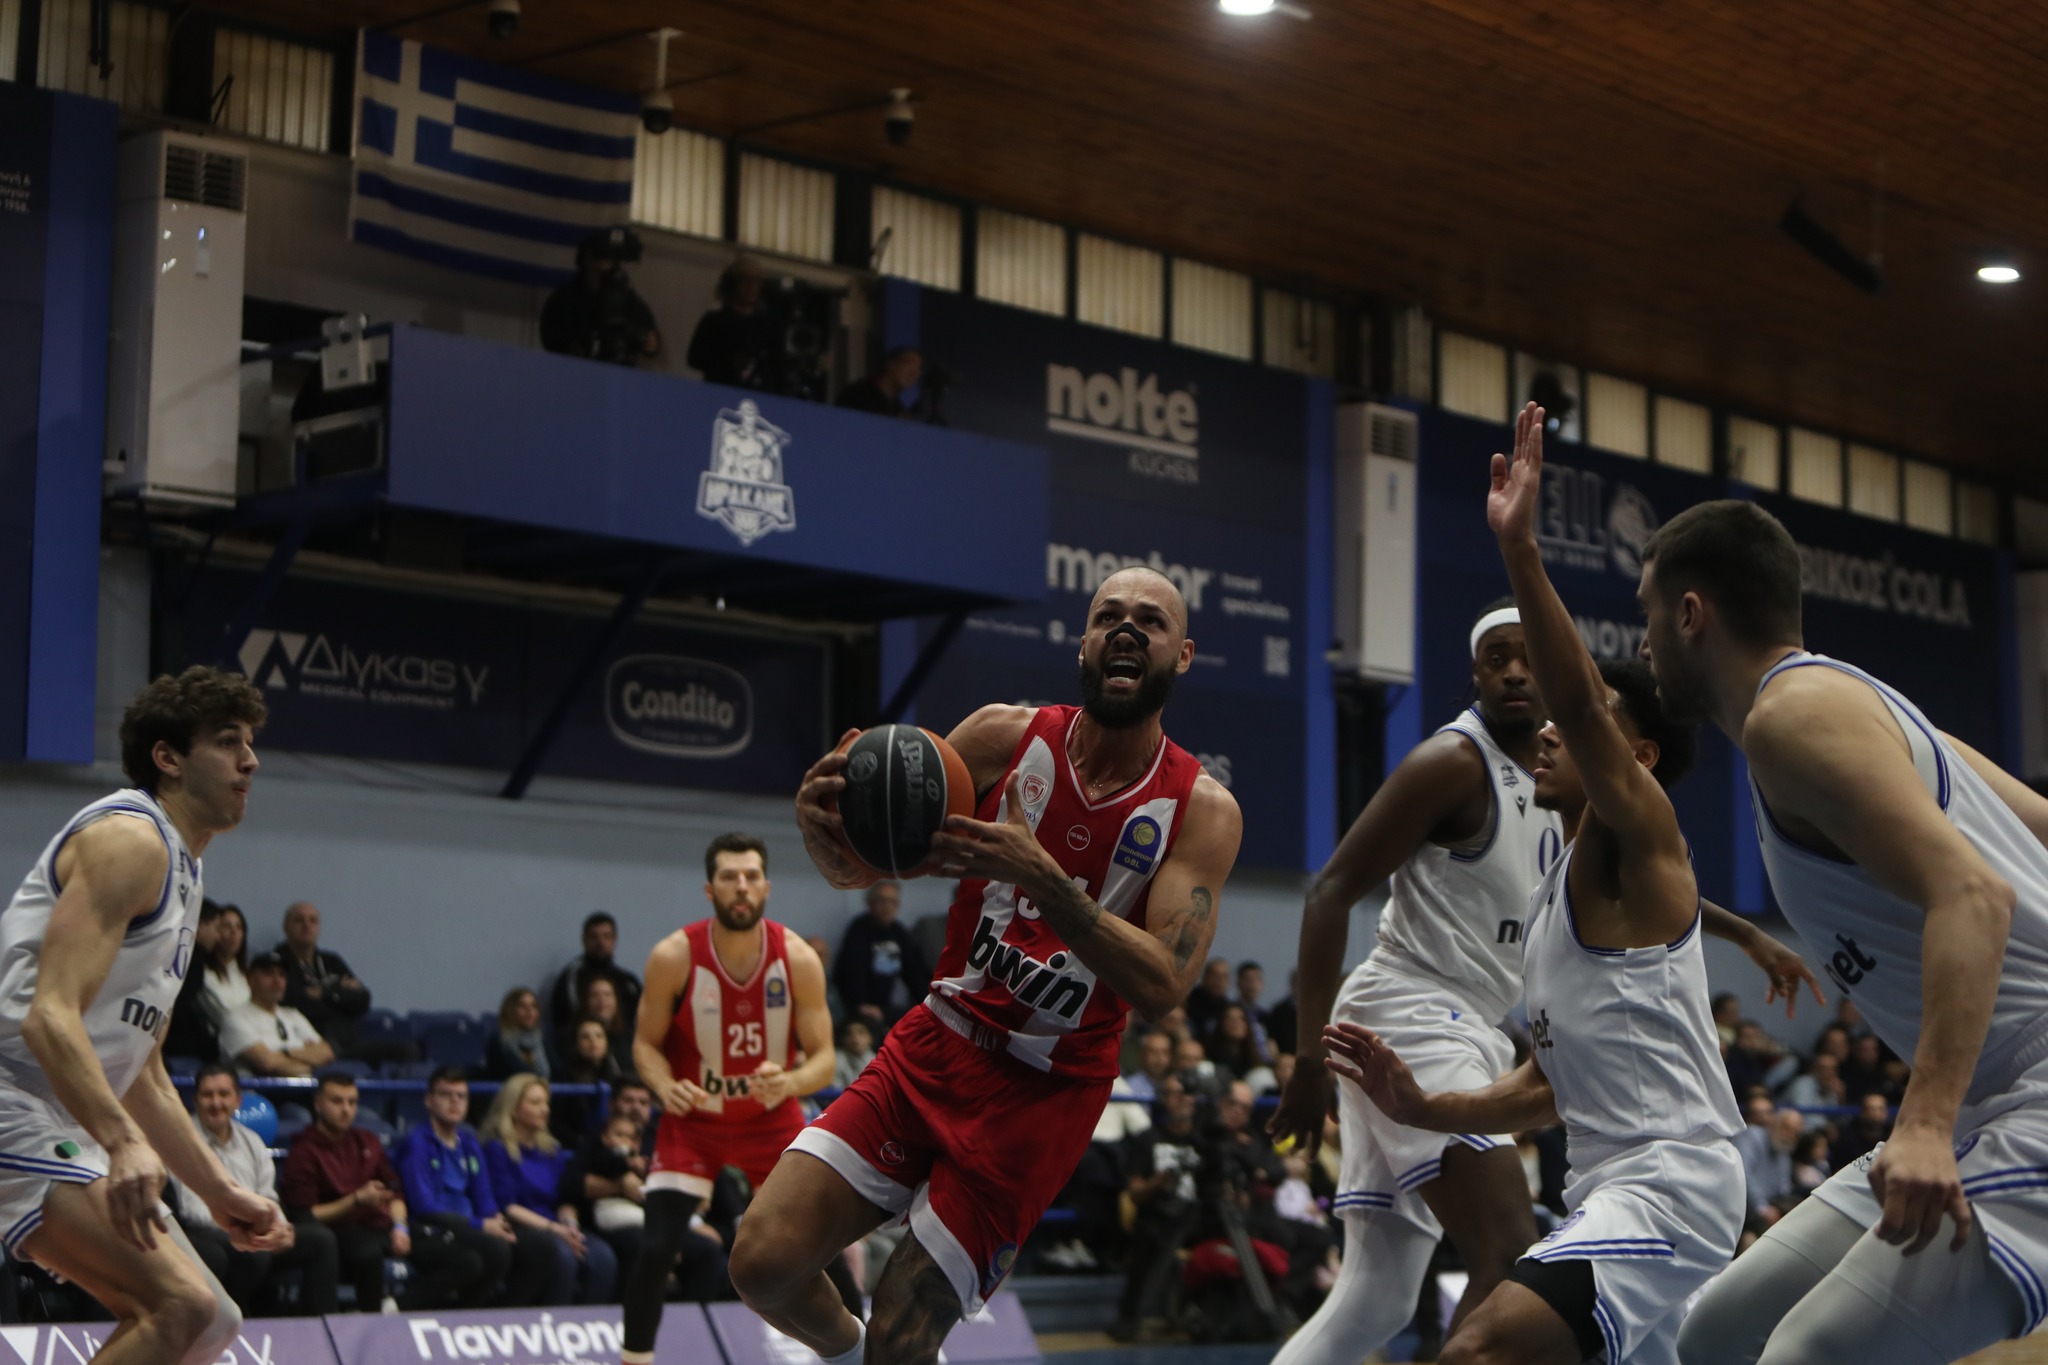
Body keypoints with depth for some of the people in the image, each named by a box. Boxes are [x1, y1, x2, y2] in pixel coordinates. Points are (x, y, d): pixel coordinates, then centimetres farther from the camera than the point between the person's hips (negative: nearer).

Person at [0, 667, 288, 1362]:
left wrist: (220, 1193, 23)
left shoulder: (181, 873, 21)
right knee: (184, 1306, -22)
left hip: (73, 1134, 11)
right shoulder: (131, 836, -10)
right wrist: (123, 1143, -35)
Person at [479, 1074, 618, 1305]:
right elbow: (507, 1207, -7)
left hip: (558, 1230, 6)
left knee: (602, 1256, -25)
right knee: (562, 1255, -36)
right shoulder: (497, 1149, 2)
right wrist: (554, 1229, -16)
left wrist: (570, 1224, -4)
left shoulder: (552, 1150, 21)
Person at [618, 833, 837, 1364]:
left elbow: (824, 1059, -13)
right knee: (657, 1249, -17)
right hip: (694, 1120, -1)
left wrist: (791, 1081, -35)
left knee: (831, 1248, -2)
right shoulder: (673, 958, -20)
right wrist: (665, 1086, -29)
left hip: (774, 1120, 1)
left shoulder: (799, 959, -18)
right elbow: (646, 1043, -7)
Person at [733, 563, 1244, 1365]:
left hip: (1045, 1093, -2)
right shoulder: (1007, 738, -2)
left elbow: (1162, 984, -20)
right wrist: (818, 824, -23)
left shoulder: (1201, 810, -8)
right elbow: (855, 869, 2)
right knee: (764, 1262, -10)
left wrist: (1040, 877, -33)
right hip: (937, 1049, 2)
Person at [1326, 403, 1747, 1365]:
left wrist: (1520, 550, -35)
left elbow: (1582, 705, -25)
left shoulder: (1636, 836, -4)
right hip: (1610, 1183, 11)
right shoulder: (1557, 894, 22)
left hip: (1668, 1175, -11)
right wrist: (1424, 1108, 12)